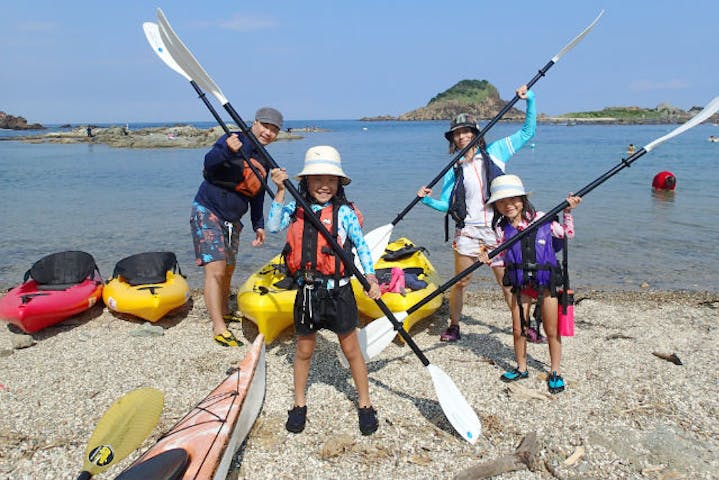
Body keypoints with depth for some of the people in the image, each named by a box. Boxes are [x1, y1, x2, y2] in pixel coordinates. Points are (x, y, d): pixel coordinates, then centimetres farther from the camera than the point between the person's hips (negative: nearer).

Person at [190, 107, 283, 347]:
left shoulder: (265, 162, 11)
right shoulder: (236, 140, -11)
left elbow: (257, 196, 17)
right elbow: (209, 163, -24)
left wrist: (258, 225, 11)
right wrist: (226, 150, -42)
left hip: (232, 220, 8)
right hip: (207, 212, -7)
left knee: (228, 270, 18)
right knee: (215, 270, -14)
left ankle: (224, 312, 38)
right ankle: (219, 329, -11)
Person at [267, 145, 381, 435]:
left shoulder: (344, 212, -6)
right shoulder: (295, 210, 4)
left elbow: (362, 246, -3)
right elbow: (273, 226, -10)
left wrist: (371, 279, -12)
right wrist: (280, 192, -14)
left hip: (338, 293, -3)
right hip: (306, 292, 3)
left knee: (351, 350, 9)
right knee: (303, 350, 16)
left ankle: (365, 404, 27)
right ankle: (299, 404, 34)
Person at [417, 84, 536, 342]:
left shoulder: (494, 152, 4)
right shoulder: (453, 169, 5)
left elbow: (527, 132, 7)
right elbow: (446, 204, 3)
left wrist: (529, 99, -1)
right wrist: (427, 199, -15)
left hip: (497, 229, 0)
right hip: (467, 231, 0)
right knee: (460, 282, 3)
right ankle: (453, 327, 20)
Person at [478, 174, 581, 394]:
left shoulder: (541, 219, -9)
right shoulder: (502, 228, -4)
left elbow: (567, 234, 4)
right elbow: (504, 255, 0)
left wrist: (567, 212, -7)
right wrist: (489, 257, -19)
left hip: (546, 283, -2)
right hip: (520, 284, 2)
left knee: (551, 331, 9)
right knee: (518, 330, 9)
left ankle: (555, 372, 27)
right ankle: (521, 368, 31)